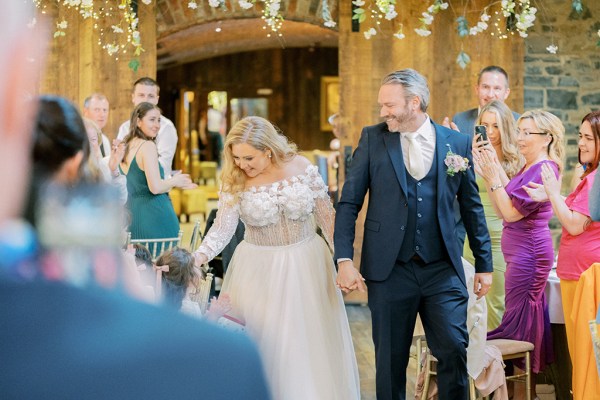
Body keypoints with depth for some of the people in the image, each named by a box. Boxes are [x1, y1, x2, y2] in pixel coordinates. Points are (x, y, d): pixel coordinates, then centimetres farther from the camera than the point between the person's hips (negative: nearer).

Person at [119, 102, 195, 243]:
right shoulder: (147, 146, -12)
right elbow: (155, 187, -19)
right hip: (154, 215, -9)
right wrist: (175, 181, -1)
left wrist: (172, 183, 22)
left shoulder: (127, 146, 12)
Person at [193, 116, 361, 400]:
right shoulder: (235, 182, -8)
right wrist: (197, 258, -31)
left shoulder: (301, 167, -8)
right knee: (262, 347, 2)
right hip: (259, 270, 0)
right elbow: (223, 228, -15)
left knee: (310, 345, 7)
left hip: (306, 266, 0)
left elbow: (326, 216, -1)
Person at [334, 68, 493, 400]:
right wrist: (344, 260, -9)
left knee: (454, 350, -3)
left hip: (443, 270, 0)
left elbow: (471, 206, 10)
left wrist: (484, 264, 10)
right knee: (390, 359, 7)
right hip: (389, 270, 0)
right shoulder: (372, 139, 2)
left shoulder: (457, 143, 4)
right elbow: (349, 203, 1)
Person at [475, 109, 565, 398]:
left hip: (528, 252, -10)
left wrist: (493, 177, -17)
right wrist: (489, 174, 5)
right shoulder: (529, 168, 15)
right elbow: (502, 210, 11)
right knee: (530, 319, 14)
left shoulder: (543, 169, -15)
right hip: (525, 252, 10)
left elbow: (513, 212, -18)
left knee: (519, 321, -5)